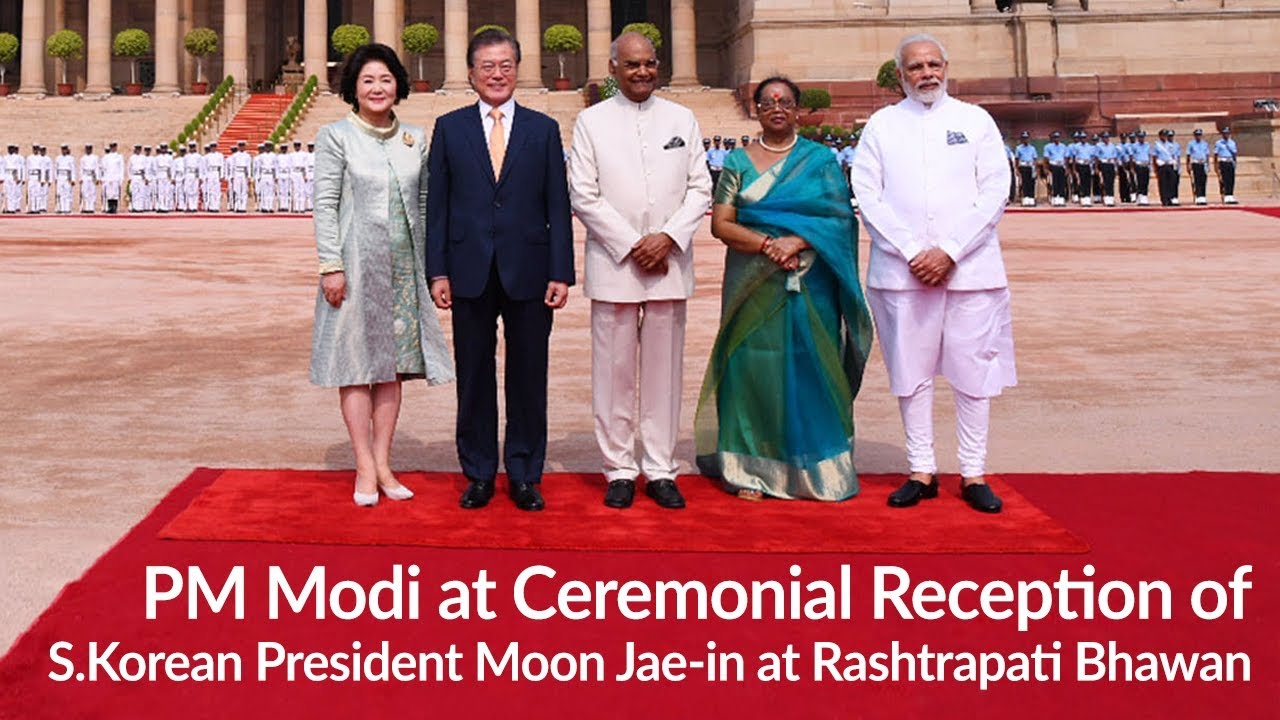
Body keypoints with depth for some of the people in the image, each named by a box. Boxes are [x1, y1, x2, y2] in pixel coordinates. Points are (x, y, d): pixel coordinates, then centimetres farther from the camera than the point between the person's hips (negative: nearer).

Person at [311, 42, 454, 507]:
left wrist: (431, 265, 7)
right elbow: (325, 204, -6)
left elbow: (424, 203, 12)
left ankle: (382, 464, 14)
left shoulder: (415, 139, 10)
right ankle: (365, 468, 6)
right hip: (356, 263, -4)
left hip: (404, 266, 4)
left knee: (393, 364, 7)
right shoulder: (336, 137, -2)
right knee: (356, 363, 0)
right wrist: (331, 266, -12)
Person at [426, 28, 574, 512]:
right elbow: (437, 205, 5)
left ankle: (525, 476, 17)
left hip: (529, 272, 0)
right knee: (474, 378, 7)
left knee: (528, 378, 5)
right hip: (470, 273, 0)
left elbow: (558, 206, 4)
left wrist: (561, 273, -3)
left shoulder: (543, 129, 7)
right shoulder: (449, 128, 7)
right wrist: (438, 272, -2)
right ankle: (479, 475, 19)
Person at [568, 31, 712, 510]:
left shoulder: (682, 120, 11)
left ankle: (660, 470, 13)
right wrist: (632, 246, -9)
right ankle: (619, 470, 11)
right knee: (614, 371, 1)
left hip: (671, 264, 2)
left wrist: (668, 237, -8)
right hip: (613, 264, -2)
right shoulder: (591, 121, 4)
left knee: (664, 371, 5)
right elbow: (583, 196, -2)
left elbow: (701, 188, 8)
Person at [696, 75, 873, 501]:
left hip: (809, 286, 0)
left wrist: (796, 241, -15)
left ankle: (812, 467, 10)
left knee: (809, 369, 1)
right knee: (754, 366, -1)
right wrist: (765, 244, -15)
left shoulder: (821, 159, 8)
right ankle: (750, 469, 5)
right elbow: (720, 223, 0)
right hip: (754, 286, 0)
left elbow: (842, 218, 0)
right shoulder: (738, 162, 8)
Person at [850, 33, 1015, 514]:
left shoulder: (976, 121, 8)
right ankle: (921, 470, 13)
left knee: (974, 371, 1)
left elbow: (995, 192, 1)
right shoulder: (881, 125, 9)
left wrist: (950, 252, -10)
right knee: (911, 371, 4)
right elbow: (868, 195, 1)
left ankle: (973, 474, 9)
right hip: (901, 270, 0)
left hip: (969, 268, 0)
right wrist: (912, 252, -10)